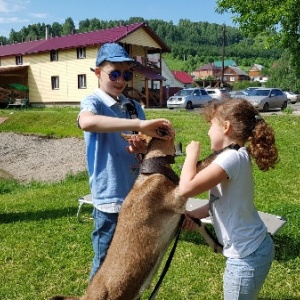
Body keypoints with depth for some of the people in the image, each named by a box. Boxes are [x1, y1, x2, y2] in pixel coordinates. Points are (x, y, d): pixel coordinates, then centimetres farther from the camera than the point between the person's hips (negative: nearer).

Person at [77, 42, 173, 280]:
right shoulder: (93, 102, -10)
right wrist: (139, 124, -40)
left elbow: (149, 144, 11)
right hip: (110, 199, -6)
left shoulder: (134, 106, 8)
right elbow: (86, 122, -36)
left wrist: (144, 148, -13)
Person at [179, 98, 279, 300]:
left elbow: (186, 188, -32)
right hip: (254, 247, 9)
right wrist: (194, 214, 0)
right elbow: (222, 202, 12)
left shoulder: (232, 158, -25)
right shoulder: (238, 155, 6)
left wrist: (192, 154, -17)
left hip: (246, 255, -9)